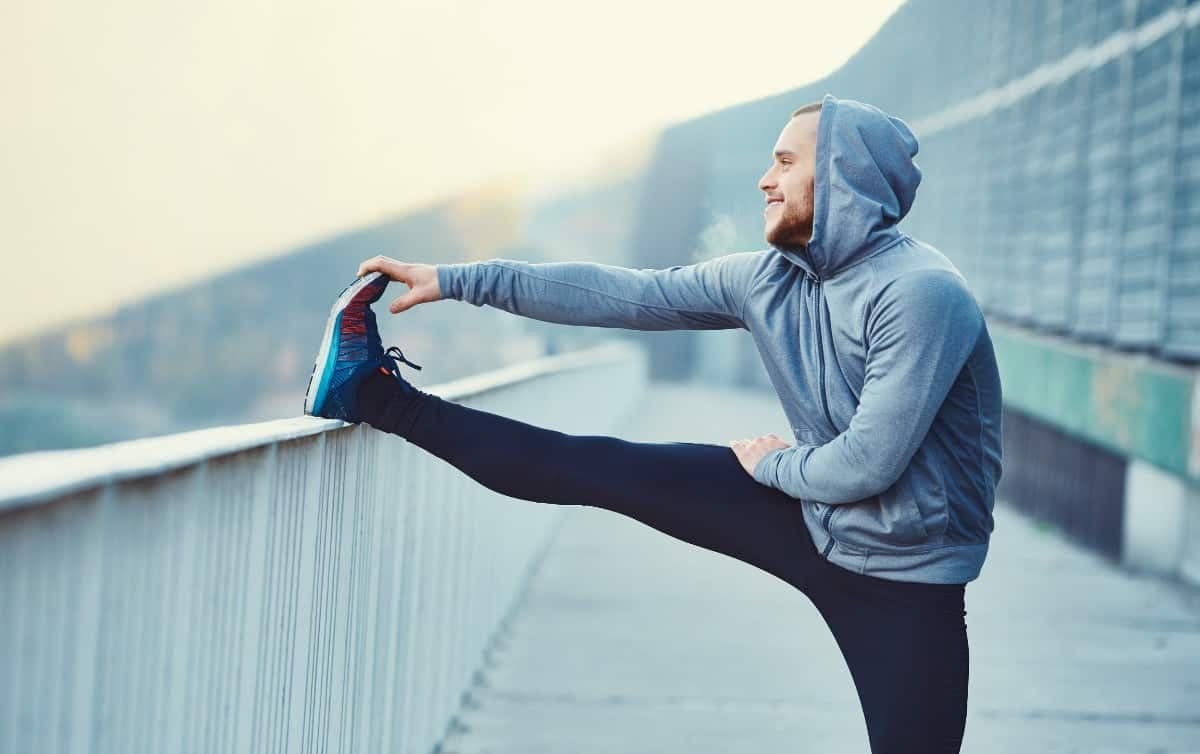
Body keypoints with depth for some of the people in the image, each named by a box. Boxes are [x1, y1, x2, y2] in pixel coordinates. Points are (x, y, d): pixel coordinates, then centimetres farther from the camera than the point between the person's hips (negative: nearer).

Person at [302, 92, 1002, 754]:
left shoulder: (921, 294, -26)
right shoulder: (770, 278, -2)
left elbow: (867, 464, -28)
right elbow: (626, 294, 1)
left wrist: (775, 464, -7)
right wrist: (459, 280, 1)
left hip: (903, 579, -6)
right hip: (811, 516, 6)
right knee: (603, 470, 2)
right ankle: (378, 397, 11)